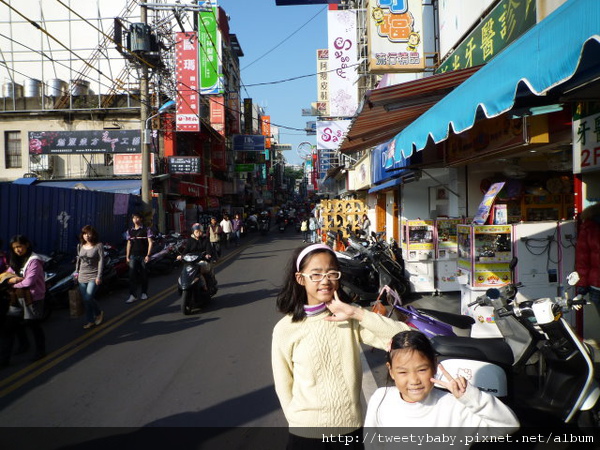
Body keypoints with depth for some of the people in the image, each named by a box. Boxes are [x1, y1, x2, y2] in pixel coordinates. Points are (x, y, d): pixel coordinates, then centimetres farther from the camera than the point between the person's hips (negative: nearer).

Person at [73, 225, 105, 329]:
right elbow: (78, 260, 20)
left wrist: (99, 276, -13)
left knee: (88, 298, -15)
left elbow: (101, 261, -10)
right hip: (82, 276, 5)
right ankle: (90, 321, 21)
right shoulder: (80, 246, 8)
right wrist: (76, 272, 15)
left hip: (93, 276, -5)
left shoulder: (98, 245, -8)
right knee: (85, 300, 7)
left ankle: (99, 313, 12)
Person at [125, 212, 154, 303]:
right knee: (132, 274, -9)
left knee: (144, 275, 7)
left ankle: (144, 293, 22)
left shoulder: (146, 229, 0)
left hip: (143, 256, -2)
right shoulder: (130, 231, 11)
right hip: (133, 256, 2)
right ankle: (133, 295, -10)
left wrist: (148, 255, -11)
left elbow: (150, 243, -3)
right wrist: (127, 256, 10)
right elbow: (129, 244, 15)